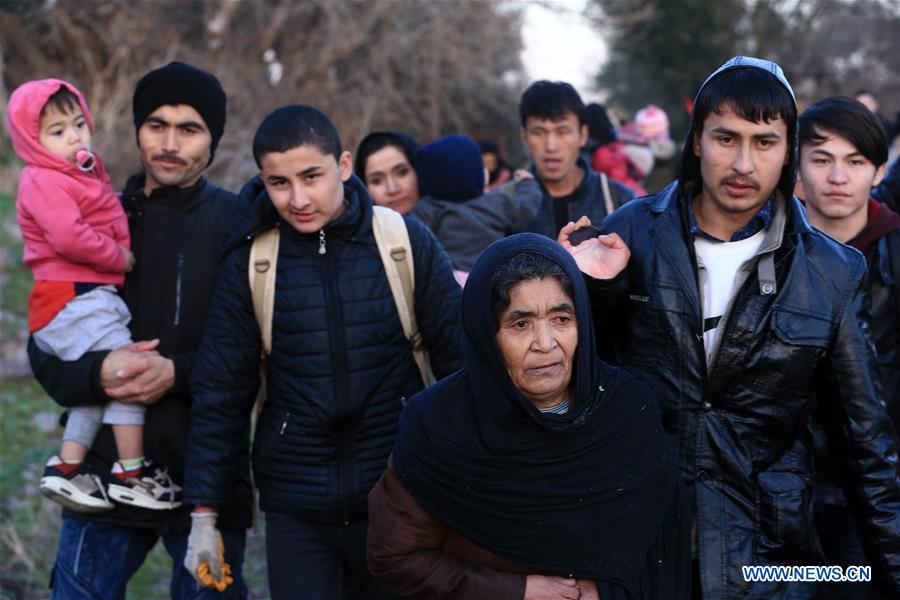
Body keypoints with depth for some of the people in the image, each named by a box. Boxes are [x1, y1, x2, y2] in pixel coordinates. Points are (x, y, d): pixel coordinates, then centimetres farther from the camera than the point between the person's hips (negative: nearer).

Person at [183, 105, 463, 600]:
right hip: (296, 509, 0)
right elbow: (220, 392, 2)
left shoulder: (407, 242, -5)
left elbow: (459, 359, 0)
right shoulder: (248, 262, -2)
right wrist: (204, 514, 1)